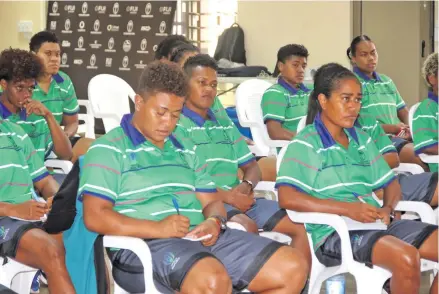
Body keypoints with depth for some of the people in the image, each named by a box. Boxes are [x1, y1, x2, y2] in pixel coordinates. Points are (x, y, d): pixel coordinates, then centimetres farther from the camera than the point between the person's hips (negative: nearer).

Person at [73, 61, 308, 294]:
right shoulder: (108, 150, 1)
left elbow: (211, 202, 22)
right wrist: (157, 229, -21)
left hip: (202, 239, 8)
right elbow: (95, 217, -10)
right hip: (144, 244, -7)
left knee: (293, 267, -7)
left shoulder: (184, 151, 25)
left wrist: (215, 222, -5)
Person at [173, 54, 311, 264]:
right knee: (248, 227, -34)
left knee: (299, 227, -8)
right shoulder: (176, 125, -1)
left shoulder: (225, 125, 23)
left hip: (239, 198, 7)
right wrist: (228, 196, -15)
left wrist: (246, 186, -3)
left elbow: (251, 166, 21)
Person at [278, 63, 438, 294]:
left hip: (374, 224, 7)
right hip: (333, 232, -7)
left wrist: (387, 209, -3)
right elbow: (287, 198, -14)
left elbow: (391, 185, 21)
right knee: (406, 258, -31)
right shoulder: (305, 144, -2)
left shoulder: (362, 140, 19)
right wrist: (347, 209, -20)